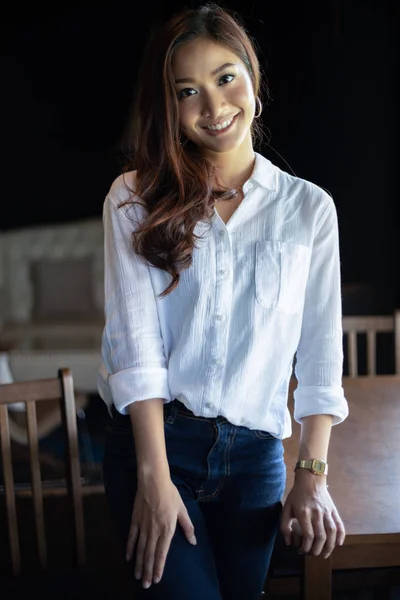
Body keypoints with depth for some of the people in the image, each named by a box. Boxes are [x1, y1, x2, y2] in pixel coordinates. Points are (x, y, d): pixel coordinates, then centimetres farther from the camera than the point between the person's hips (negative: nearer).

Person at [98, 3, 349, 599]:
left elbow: (320, 350, 2)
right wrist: (155, 477, -14)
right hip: (153, 439, -2)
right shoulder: (134, 199, -2)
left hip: (254, 454, 2)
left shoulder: (309, 208, 3)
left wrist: (313, 474, -4)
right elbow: (135, 338, -9)